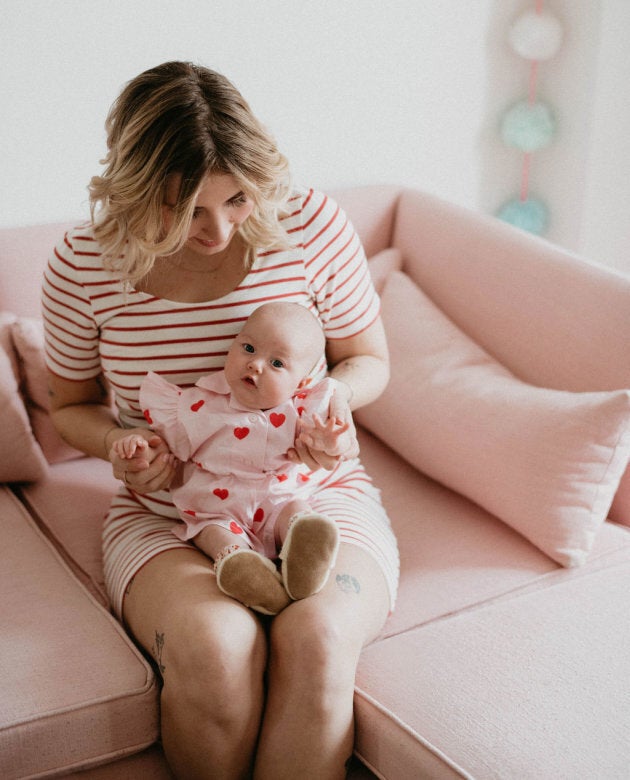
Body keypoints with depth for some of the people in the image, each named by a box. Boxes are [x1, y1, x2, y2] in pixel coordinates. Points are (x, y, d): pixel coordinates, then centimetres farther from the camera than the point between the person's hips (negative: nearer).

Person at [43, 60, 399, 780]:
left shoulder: (310, 223, -8)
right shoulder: (83, 265, -8)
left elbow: (370, 359, 6)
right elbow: (72, 405, 9)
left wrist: (335, 392, -17)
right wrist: (118, 443, -14)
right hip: (164, 514, 0)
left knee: (316, 638, -32)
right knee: (215, 645, -31)